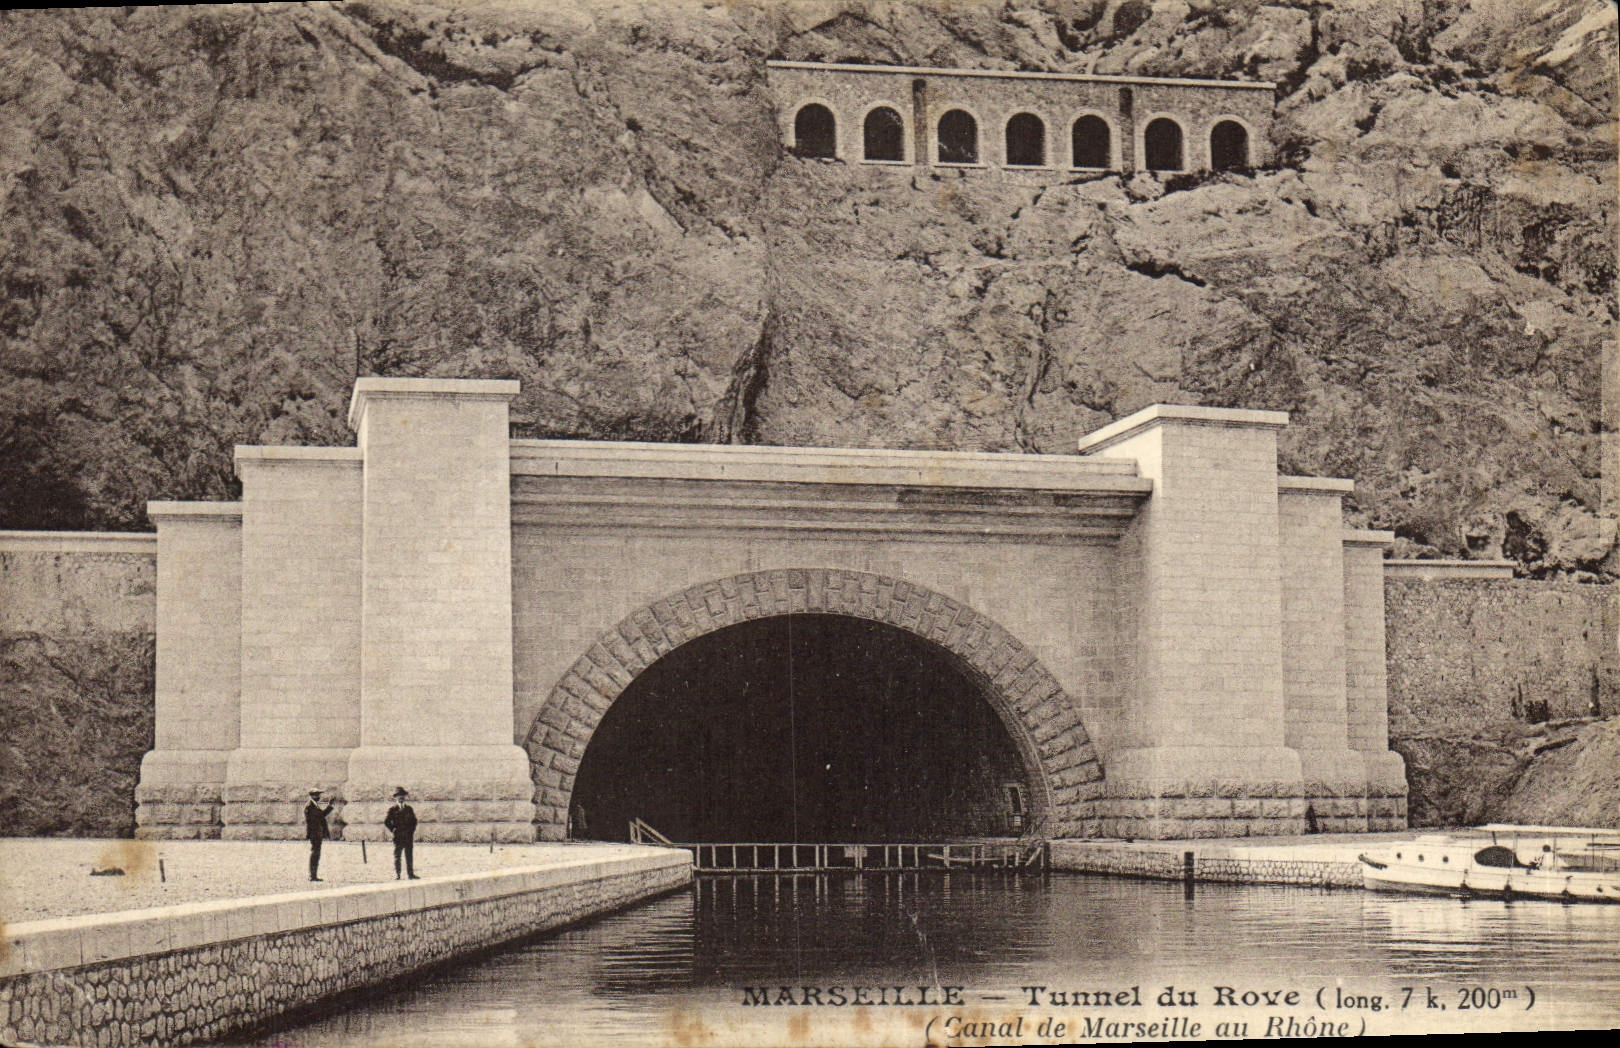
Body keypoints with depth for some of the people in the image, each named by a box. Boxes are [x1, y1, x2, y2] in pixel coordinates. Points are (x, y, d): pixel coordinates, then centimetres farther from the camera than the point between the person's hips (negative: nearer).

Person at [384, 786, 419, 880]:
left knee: (409, 856, 6)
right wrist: (393, 830, -7)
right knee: (397, 856, 0)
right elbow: (386, 822, -1)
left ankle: (411, 873, 11)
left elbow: (414, 820, 18)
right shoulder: (392, 810, 0)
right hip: (398, 837, -3)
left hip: (409, 836, 3)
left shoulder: (408, 809, 10)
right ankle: (397, 874, 4)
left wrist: (412, 830, 7)